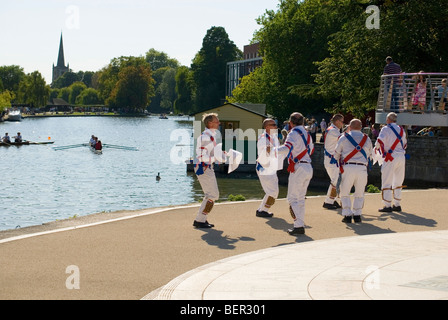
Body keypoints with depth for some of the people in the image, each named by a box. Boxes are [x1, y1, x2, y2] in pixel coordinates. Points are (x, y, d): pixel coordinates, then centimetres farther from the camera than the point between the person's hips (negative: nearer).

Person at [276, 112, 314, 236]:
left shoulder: (294, 133, -8)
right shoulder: (306, 134, 18)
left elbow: (286, 148, -24)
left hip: (299, 168, -8)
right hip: (308, 168, 8)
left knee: (293, 198, -5)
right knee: (300, 198, 15)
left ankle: (299, 226, -11)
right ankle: (300, 224, 16)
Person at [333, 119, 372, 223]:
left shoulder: (344, 137, 4)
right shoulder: (367, 139, 12)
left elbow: (336, 154, 10)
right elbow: (369, 155, 19)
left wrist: (340, 162, 29)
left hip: (348, 167, -2)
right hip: (362, 168, 2)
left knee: (345, 193, 9)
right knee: (359, 194, 15)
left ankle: (347, 215, 0)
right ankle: (357, 214, 8)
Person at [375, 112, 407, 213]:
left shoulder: (386, 129, -5)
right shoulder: (401, 130, 13)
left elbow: (379, 142, -12)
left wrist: (380, 151, 8)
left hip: (391, 158, -6)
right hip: (401, 157, 6)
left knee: (387, 182, -1)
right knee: (398, 182, 14)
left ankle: (387, 205, -4)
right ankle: (397, 205, 17)